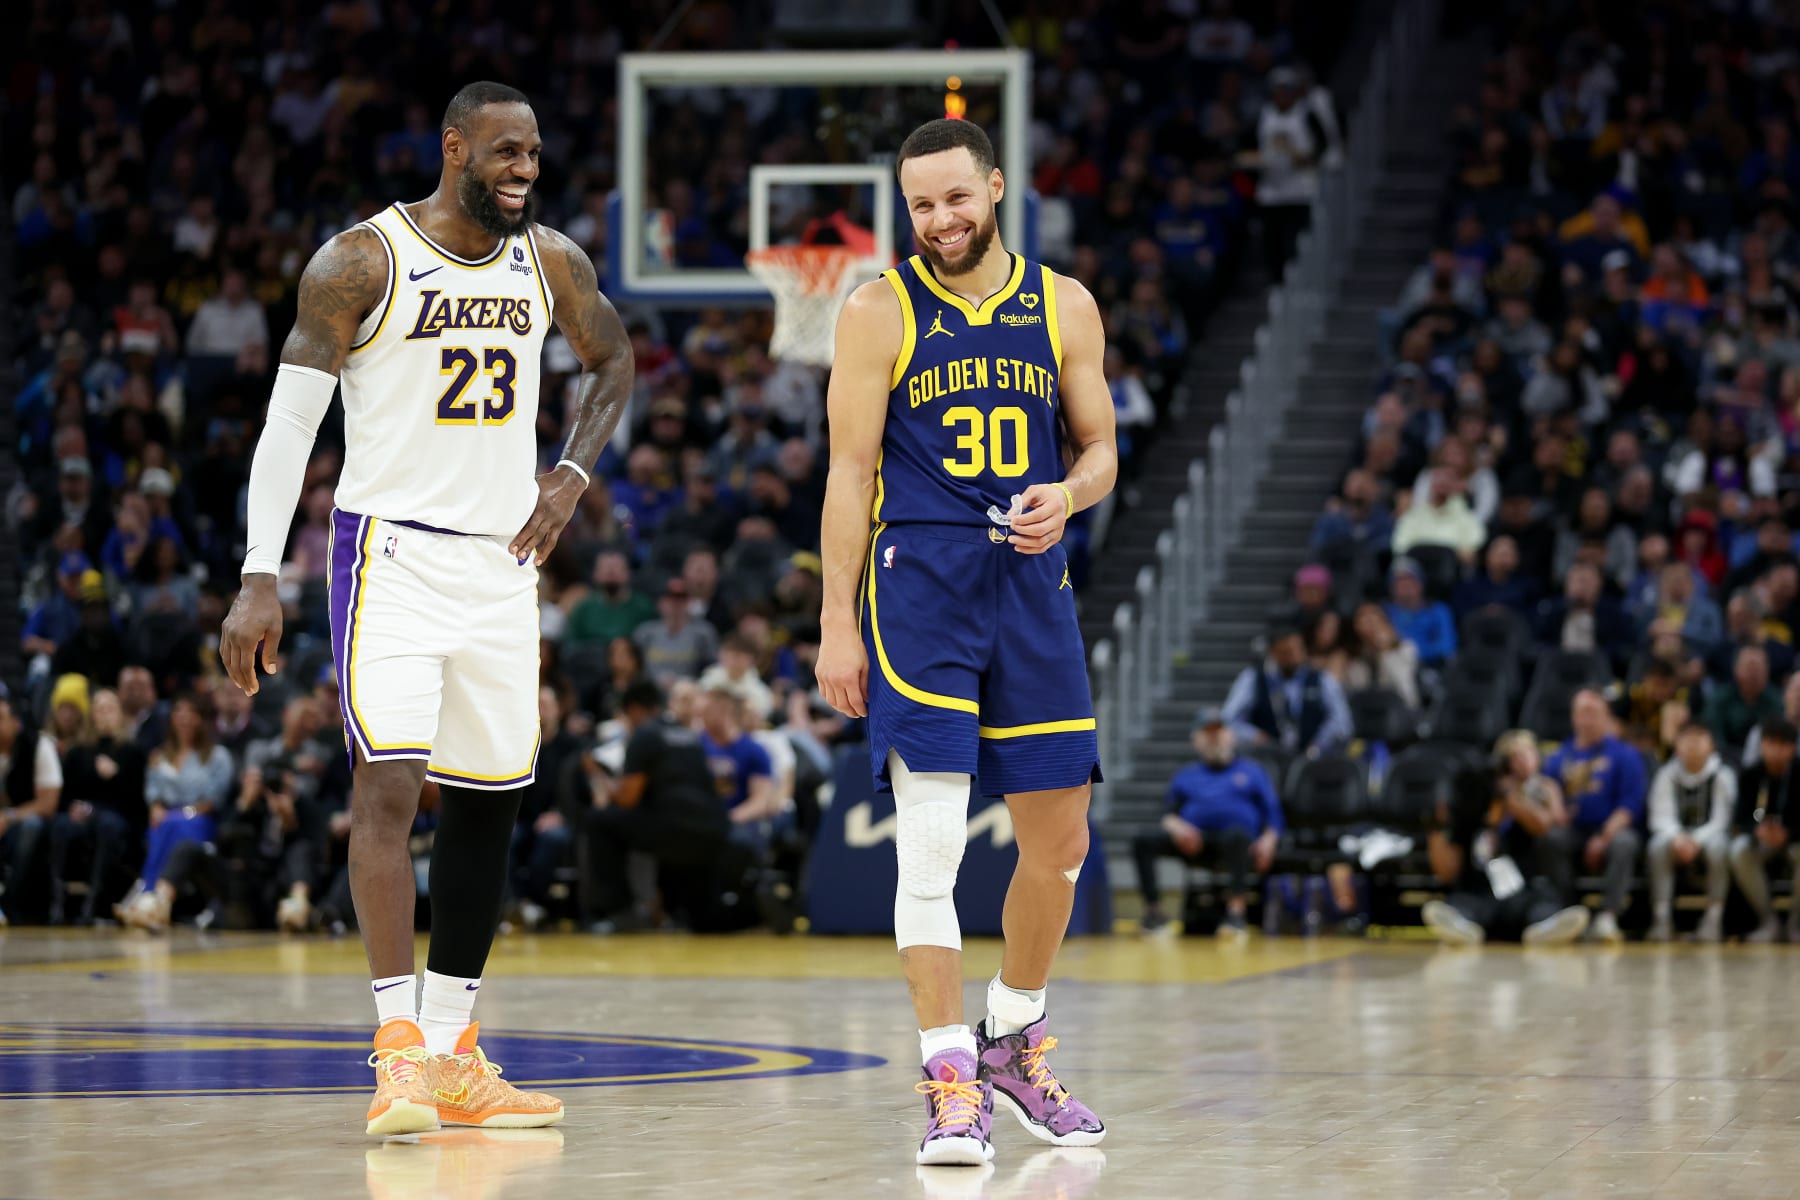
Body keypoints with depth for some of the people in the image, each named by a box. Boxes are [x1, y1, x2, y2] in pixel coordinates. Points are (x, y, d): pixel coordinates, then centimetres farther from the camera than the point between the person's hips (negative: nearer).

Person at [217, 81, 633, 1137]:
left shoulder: (551, 263, 5)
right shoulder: (362, 261, -10)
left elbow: (613, 361, 24)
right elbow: (289, 422, -8)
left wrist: (572, 474, 7)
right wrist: (260, 579, -13)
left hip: (502, 562, 6)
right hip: (392, 554, -6)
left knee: (488, 801, 9)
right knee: (390, 781, -19)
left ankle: (454, 1056, 17)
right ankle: (399, 1050, -21)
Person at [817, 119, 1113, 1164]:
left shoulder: (1064, 306, 7)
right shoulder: (880, 313, -1)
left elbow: (1100, 447, 14)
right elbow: (851, 471, -1)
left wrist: (1066, 496, -10)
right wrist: (838, 623, -6)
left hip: (1033, 585, 4)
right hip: (919, 585, -4)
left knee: (1060, 843, 9)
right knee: (931, 845, -11)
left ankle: (1016, 1043, 29)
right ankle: (954, 1081, -9)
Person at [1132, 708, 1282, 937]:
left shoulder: (1251, 770, 24)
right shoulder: (1186, 776, 29)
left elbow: (1273, 814, 15)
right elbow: (1169, 814, 17)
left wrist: (1268, 840, -7)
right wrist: (1175, 826, -8)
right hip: (1195, 845, 3)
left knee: (1236, 834, -41)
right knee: (1142, 842, -23)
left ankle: (1236, 912, -47)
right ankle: (1153, 911, -23)